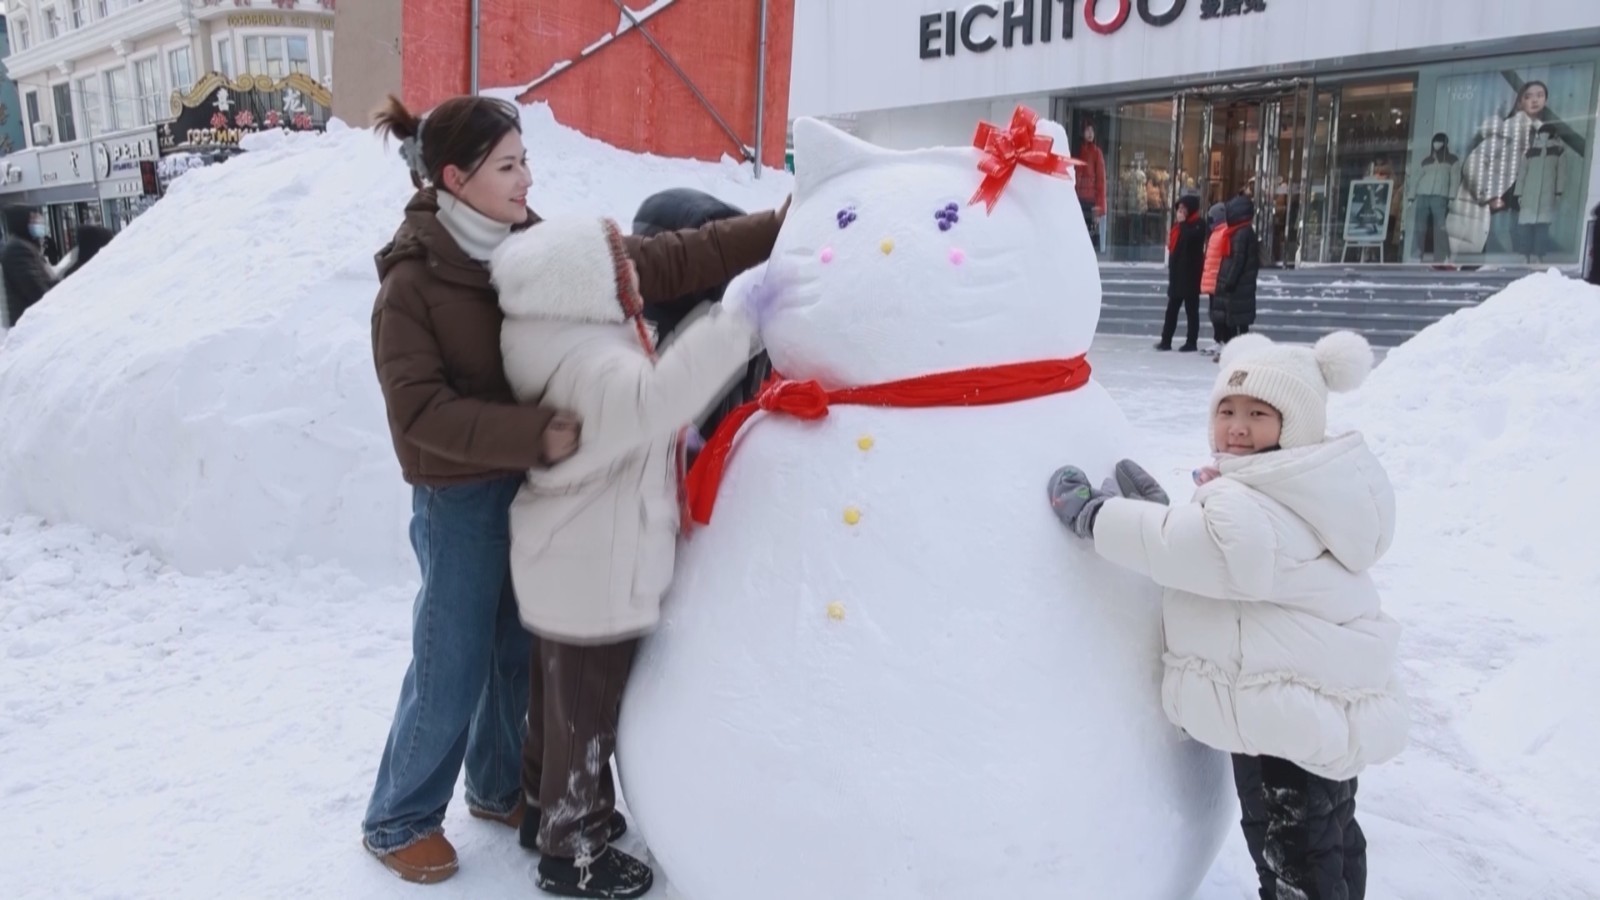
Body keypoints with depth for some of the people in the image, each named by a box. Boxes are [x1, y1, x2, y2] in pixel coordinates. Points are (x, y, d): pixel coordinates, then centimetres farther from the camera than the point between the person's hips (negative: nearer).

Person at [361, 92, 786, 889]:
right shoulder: (411, 285, -15)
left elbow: (662, 262, -4)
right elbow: (420, 411, -21)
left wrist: (782, 227, -10)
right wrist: (536, 435, -31)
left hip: (536, 486, 6)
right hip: (459, 499, -5)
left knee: (525, 649, 17)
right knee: (452, 670, 5)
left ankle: (500, 787, 40)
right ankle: (397, 821, 29)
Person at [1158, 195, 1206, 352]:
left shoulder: (1199, 224, -6)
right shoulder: (1179, 224, 16)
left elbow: (1190, 237, -26)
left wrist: (1182, 222, -12)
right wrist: (1171, 266, 16)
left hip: (1190, 273, -7)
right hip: (1177, 272, 7)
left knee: (1191, 308, -2)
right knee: (1171, 308, 6)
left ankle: (1191, 342, 2)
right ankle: (1166, 340, 9)